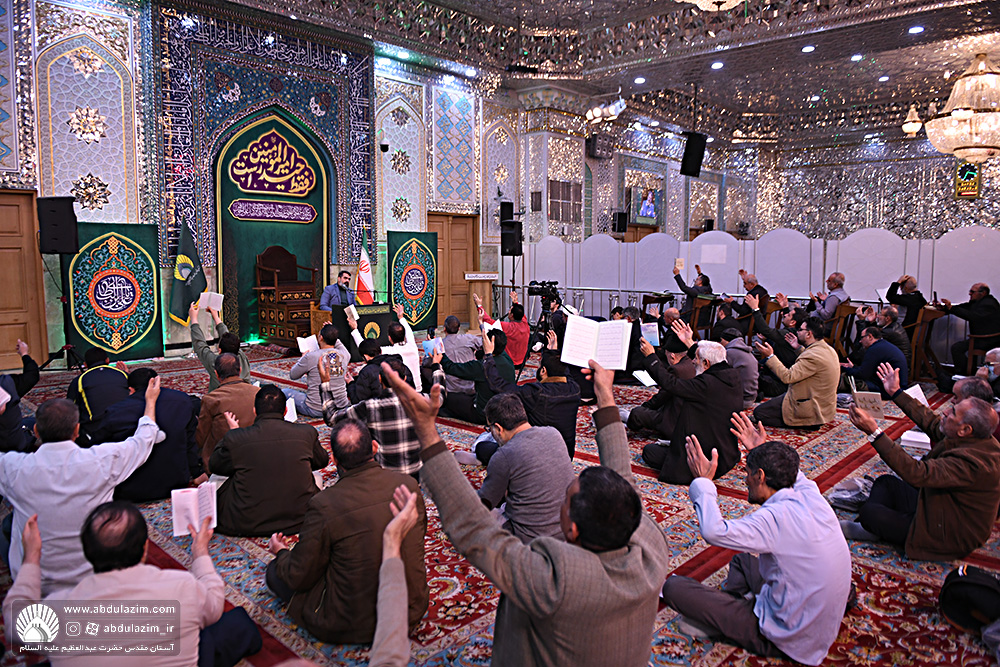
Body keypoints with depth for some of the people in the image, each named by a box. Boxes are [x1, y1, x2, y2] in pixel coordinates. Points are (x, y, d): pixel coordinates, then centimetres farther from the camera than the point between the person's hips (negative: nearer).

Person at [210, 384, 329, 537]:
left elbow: (214, 466, 9)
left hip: (246, 526, -1)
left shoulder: (235, 438, -11)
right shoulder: (307, 433, -8)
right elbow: (322, 461, 13)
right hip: (298, 521, 1)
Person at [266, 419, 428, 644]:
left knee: (275, 571, 10)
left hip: (350, 627, -4)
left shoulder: (324, 505, -22)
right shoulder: (408, 484, -11)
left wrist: (280, 553, 12)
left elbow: (299, 578, -10)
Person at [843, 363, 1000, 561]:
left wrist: (874, 432, -44)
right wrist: (896, 392, 15)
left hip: (950, 536, -10)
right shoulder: (976, 439, -5)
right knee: (885, 482, 12)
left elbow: (917, 473, -40)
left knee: (869, 513, -17)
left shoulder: (973, 462, -35)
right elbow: (932, 422, 10)